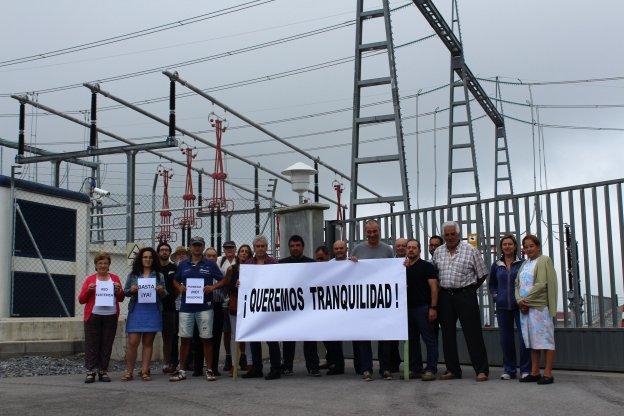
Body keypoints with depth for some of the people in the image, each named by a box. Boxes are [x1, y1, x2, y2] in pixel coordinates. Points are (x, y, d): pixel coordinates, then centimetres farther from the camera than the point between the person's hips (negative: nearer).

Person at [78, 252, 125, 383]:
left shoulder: (115, 278, 12)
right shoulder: (90, 279, 6)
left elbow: (121, 299, 16)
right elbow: (81, 300, 6)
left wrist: (119, 290, -5)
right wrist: (88, 290, -11)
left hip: (111, 317, 2)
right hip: (93, 316, -2)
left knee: (107, 345, 4)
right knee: (91, 344, -2)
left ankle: (103, 371, 12)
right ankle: (90, 371, 3)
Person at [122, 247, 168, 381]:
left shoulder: (159, 275, 10)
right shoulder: (133, 275, 9)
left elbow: (165, 295, 12)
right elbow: (125, 292, 10)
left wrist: (161, 291, -10)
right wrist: (131, 290, -11)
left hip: (153, 312, 1)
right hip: (136, 311, -1)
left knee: (148, 342, 4)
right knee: (133, 342, -5)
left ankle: (144, 371, 9)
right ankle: (129, 371, 4)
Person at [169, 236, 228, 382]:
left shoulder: (210, 265, 5)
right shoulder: (183, 265, 12)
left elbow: (223, 280, 7)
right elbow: (175, 281, 22)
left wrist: (212, 287, -11)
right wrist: (180, 288, 1)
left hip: (204, 306, -2)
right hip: (186, 306, 2)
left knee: (206, 339, 0)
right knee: (185, 338, 4)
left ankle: (209, 370, 8)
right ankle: (182, 371, 12)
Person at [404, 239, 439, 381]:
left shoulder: (426, 266, 0)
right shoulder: (404, 267, 16)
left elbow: (434, 287, -6)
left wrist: (433, 307, -15)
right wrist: (405, 268, -4)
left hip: (423, 307, -6)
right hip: (409, 308, 6)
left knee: (429, 339, -5)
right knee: (412, 340, 9)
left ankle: (431, 369, -4)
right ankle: (415, 369, 16)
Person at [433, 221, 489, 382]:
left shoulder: (470, 250, -2)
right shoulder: (438, 252, 10)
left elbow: (482, 274, 3)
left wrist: (470, 289, 4)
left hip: (465, 295, -4)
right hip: (445, 296, 5)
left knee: (473, 333, -5)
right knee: (448, 335, 8)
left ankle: (482, 370, -1)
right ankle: (452, 370, 17)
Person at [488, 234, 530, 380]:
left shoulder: (522, 263, 0)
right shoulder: (496, 265, 10)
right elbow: (491, 284, 22)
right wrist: (495, 296, 8)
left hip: (520, 305, -3)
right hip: (502, 306, 4)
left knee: (525, 336, -7)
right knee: (506, 339, 7)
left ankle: (525, 369, 2)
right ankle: (509, 370, 17)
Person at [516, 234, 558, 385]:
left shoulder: (544, 260, -2)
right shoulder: (524, 264, 19)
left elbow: (542, 284, -12)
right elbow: (517, 285, 15)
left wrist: (526, 300, -12)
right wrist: (520, 301, -3)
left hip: (540, 306, -7)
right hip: (525, 308, 7)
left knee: (545, 339, -5)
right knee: (532, 339, 8)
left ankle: (548, 373, -4)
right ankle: (535, 372, 12)